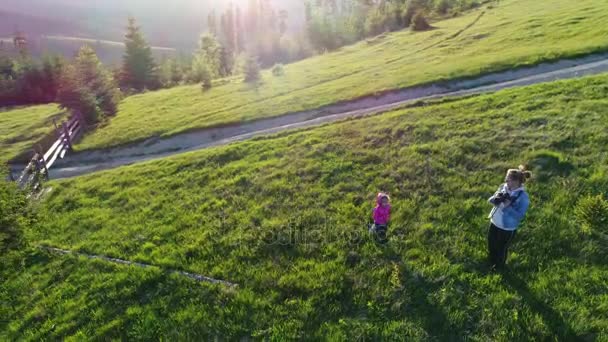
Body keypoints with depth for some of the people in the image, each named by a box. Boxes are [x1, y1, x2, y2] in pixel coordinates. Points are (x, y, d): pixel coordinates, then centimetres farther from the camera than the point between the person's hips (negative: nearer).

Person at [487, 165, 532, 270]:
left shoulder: (523, 197, -25)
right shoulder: (503, 187, -8)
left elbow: (520, 215, -23)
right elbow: (490, 200, -2)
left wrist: (508, 206, -34)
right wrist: (496, 199, -24)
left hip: (508, 228, -6)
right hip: (494, 222, 6)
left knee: (501, 249, 17)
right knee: (491, 245, 25)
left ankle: (499, 266, 47)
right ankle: (492, 261, 55)